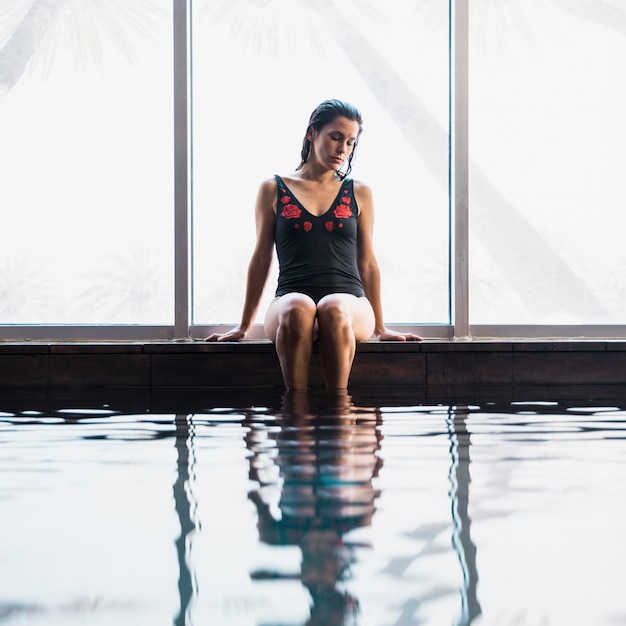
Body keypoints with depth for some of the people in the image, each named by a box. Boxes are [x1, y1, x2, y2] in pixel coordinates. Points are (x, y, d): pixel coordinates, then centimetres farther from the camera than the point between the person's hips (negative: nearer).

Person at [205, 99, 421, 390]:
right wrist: (244, 326, 17)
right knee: (298, 309, -37)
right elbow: (261, 260, 17)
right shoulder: (273, 191, 14)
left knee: (334, 309, -36)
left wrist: (380, 328, 22)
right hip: (290, 299, -1)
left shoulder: (358, 194, 17)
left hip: (348, 303, 1)